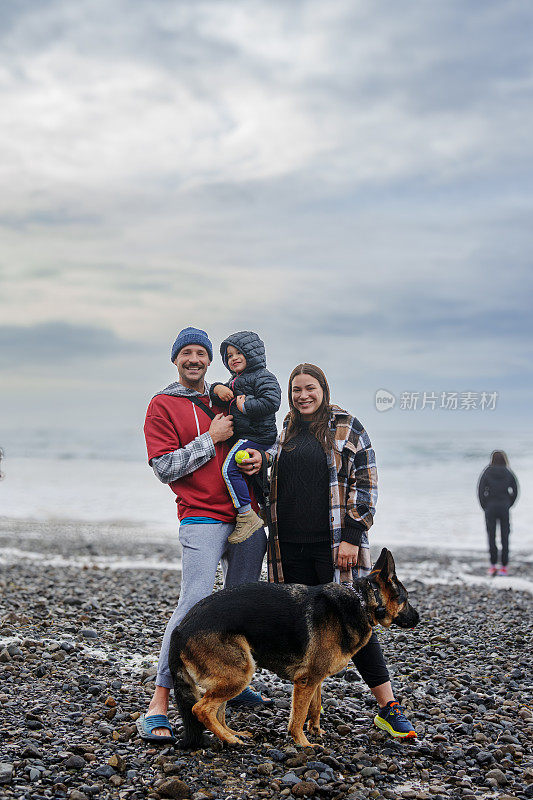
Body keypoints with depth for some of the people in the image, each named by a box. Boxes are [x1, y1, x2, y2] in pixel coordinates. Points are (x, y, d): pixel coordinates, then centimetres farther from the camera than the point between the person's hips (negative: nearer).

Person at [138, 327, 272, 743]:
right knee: (196, 603, -16)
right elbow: (165, 467, -8)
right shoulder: (163, 405, 1)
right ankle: (159, 702, -12)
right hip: (202, 518, -6)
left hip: (246, 515, 6)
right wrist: (211, 439, -12)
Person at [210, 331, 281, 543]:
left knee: (229, 468, -23)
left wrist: (245, 406, -18)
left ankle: (247, 516, -23)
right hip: (242, 436, 11)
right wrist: (218, 389, -3)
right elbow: (215, 397, 20)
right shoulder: (235, 381, 24)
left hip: (256, 436, -11)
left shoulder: (263, 377, -6)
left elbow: (271, 402, -20)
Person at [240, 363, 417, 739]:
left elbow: (366, 483, -3)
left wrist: (351, 537, -11)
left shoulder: (346, 427, 1)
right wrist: (256, 463, 2)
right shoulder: (284, 432, 14)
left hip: (334, 544, -4)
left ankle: (388, 708, 2)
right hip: (291, 546, 4)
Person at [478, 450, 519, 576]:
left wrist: (485, 507, 3)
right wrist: (508, 505, 8)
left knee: (491, 537, 7)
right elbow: (515, 491, -1)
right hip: (504, 508, 1)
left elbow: (481, 492, -5)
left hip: (490, 508, 0)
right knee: (505, 537, 6)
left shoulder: (486, 473, -3)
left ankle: (493, 565, 2)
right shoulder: (509, 474, 0)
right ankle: (504, 567, 6)